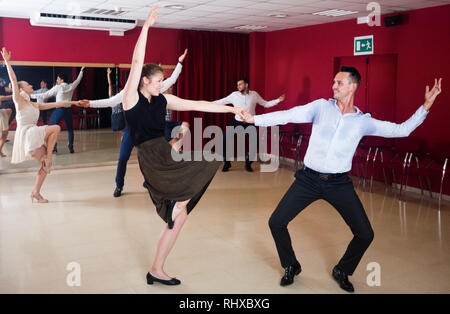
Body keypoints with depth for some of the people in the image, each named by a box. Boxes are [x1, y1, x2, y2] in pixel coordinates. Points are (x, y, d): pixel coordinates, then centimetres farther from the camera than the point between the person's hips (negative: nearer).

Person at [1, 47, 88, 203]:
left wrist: (75, 103, 17)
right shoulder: (19, 100, 0)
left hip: (35, 136, 8)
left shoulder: (35, 105, 19)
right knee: (56, 128, -17)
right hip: (26, 135, -8)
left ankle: (35, 192, 11)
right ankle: (48, 156, -11)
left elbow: (56, 104, 19)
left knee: (45, 166, 4)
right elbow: (13, 80, -10)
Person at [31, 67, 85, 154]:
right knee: (70, 129, 14)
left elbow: (45, 95, -5)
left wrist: (31, 96, 3)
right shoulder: (71, 86, 5)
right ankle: (71, 147, 11)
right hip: (68, 110, 4)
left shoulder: (57, 87, -6)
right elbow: (78, 80, 23)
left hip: (59, 110, -4)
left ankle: (53, 147, -4)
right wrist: (81, 71, 39)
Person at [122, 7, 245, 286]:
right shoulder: (132, 97, -3)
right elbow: (137, 62, -12)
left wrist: (231, 108, 6)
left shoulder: (163, 100, 13)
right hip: (151, 158, -7)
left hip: (166, 155, 7)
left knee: (179, 217, 7)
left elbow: (198, 105, 10)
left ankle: (156, 271, 19)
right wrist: (146, 26, -13)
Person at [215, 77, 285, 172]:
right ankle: (227, 163, 6)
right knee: (225, 140, -12)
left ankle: (248, 164, 20)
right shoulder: (234, 95, -2)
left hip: (250, 123, 1)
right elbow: (221, 102, 1)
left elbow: (265, 104, 7)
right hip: (237, 122, 0)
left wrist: (278, 100, -1)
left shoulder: (254, 94, 0)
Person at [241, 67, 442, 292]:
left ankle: (342, 272, 26)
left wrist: (425, 106, -1)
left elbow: (401, 129, 7)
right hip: (309, 179, 0)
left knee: (365, 234, -3)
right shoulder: (321, 107, 0)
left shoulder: (363, 121, 3)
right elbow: (289, 115, -7)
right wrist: (255, 119, -15)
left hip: (339, 183, 1)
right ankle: (291, 266, 22)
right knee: (276, 223, -5)